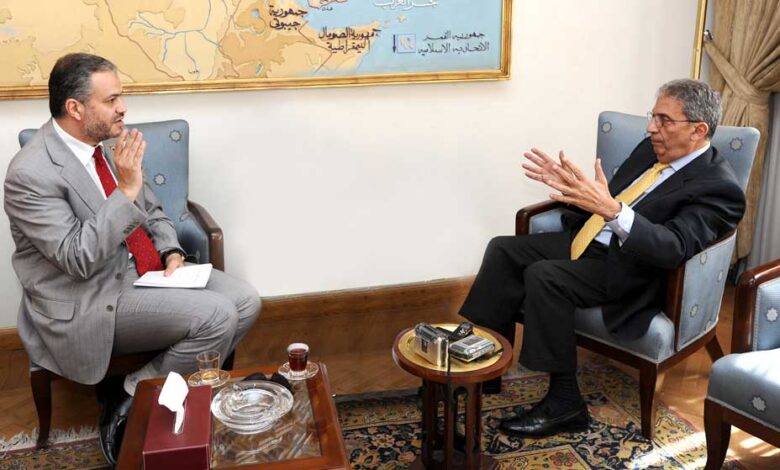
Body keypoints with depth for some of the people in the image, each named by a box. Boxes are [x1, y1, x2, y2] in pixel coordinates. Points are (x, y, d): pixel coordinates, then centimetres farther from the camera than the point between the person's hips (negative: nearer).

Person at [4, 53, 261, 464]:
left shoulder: (103, 144, 6)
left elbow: (152, 211, 17)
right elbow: (78, 259, -26)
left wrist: (171, 253, -2)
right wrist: (125, 190, -29)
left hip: (147, 273, 8)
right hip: (91, 303, -8)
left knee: (245, 302, -6)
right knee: (216, 317, -23)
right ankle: (129, 402, -4)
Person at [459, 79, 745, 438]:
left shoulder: (719, 186, -14)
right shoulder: (652, 148, 12)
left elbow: (674, 248, -28)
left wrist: (613, 210, -40)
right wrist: (568, 184, 1)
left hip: (628, 268, -9)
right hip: (586, 241, 9)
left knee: (543, 276, -29)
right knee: (504, 250, -4)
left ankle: (564, 402, -16)